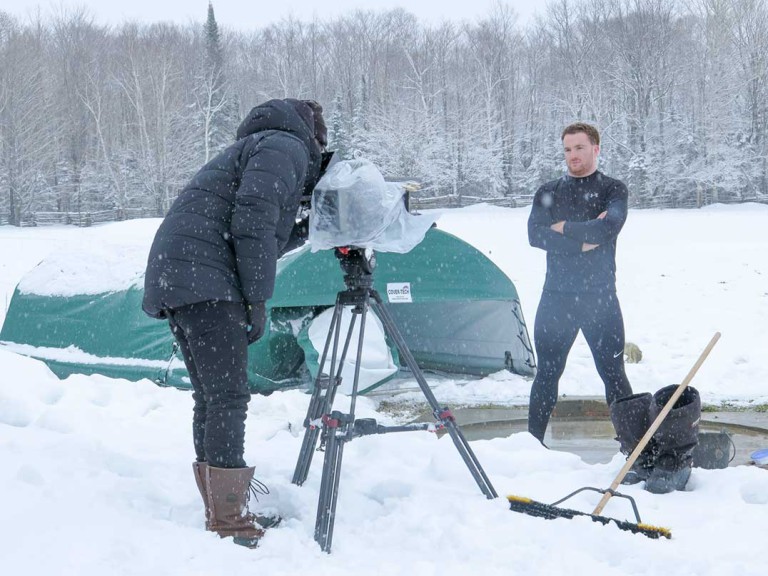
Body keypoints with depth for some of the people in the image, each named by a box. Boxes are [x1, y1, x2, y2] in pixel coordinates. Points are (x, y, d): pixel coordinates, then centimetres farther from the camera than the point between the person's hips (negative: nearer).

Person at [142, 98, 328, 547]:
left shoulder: (259, 146, 30)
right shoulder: (287, 148, 0)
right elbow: (252, 220, -15)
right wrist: (258, 299, -14)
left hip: (174, 275, 10)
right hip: (204, 279, -10)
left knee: (211, 397, 12)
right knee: (229, 395, -12)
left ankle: (222, 514, 18)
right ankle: (230, 526, -13)